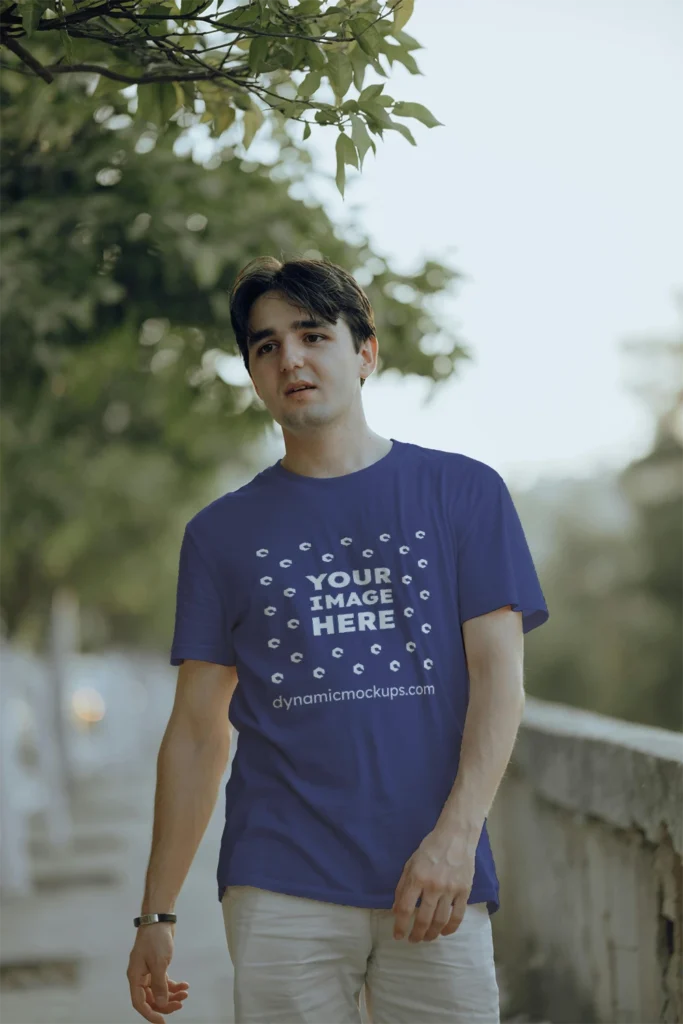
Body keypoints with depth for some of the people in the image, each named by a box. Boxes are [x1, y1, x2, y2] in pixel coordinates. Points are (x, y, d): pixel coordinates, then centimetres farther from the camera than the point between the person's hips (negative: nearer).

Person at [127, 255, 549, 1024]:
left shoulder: (465, 492, 7)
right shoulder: (221, 533, 10)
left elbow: (499, 674, 0)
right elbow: (198, 728, 10)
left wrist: (457, 834, -13)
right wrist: (157, 912, 7)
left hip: (439, 878, 0)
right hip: (281, 888, 1)